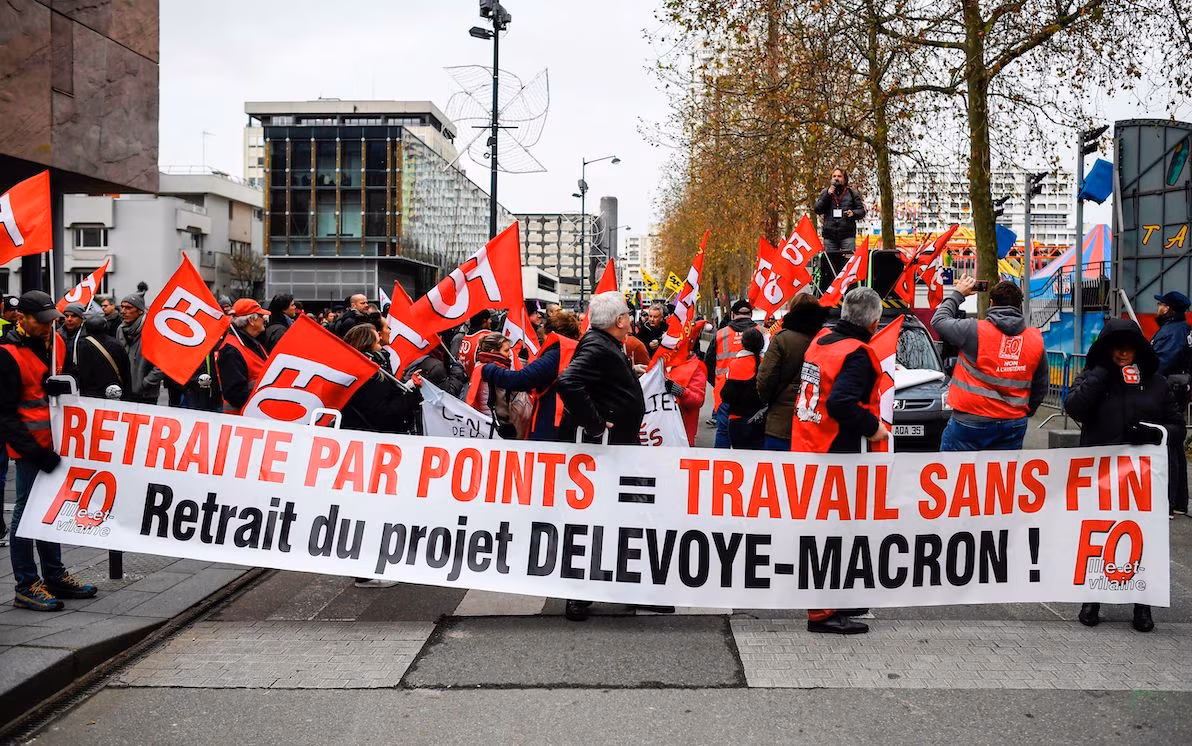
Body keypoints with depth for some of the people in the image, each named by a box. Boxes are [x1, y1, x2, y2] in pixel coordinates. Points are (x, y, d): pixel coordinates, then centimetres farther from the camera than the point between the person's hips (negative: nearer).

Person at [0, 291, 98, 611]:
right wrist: (34, 451, -20)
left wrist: (63, 386, -1)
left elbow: (71, 384, 23)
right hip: (29, 446, -8)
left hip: (54, 442, 8)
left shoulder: (53, 343, 10)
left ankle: (55, 575, 25)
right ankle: (26, 587, 6)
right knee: (27, 510, -2)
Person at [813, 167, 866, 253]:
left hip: (847, 235, -1)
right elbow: (817, 210, 2)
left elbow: (862, 210, 11)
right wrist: (827, 195, -7)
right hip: (829, 235, 1)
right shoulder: (825, 192, 13)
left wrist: (853, 213, -11)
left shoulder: (852, 193, 11)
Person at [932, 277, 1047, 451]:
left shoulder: (975, 331, -11)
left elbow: (939, 320, 4)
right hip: (1014, 424, 5)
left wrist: (957, 294, 17)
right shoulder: (1036, 339, 5)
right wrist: (1025, 412, 26)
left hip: (970, 422, -5)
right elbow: (1041, 388, 13)